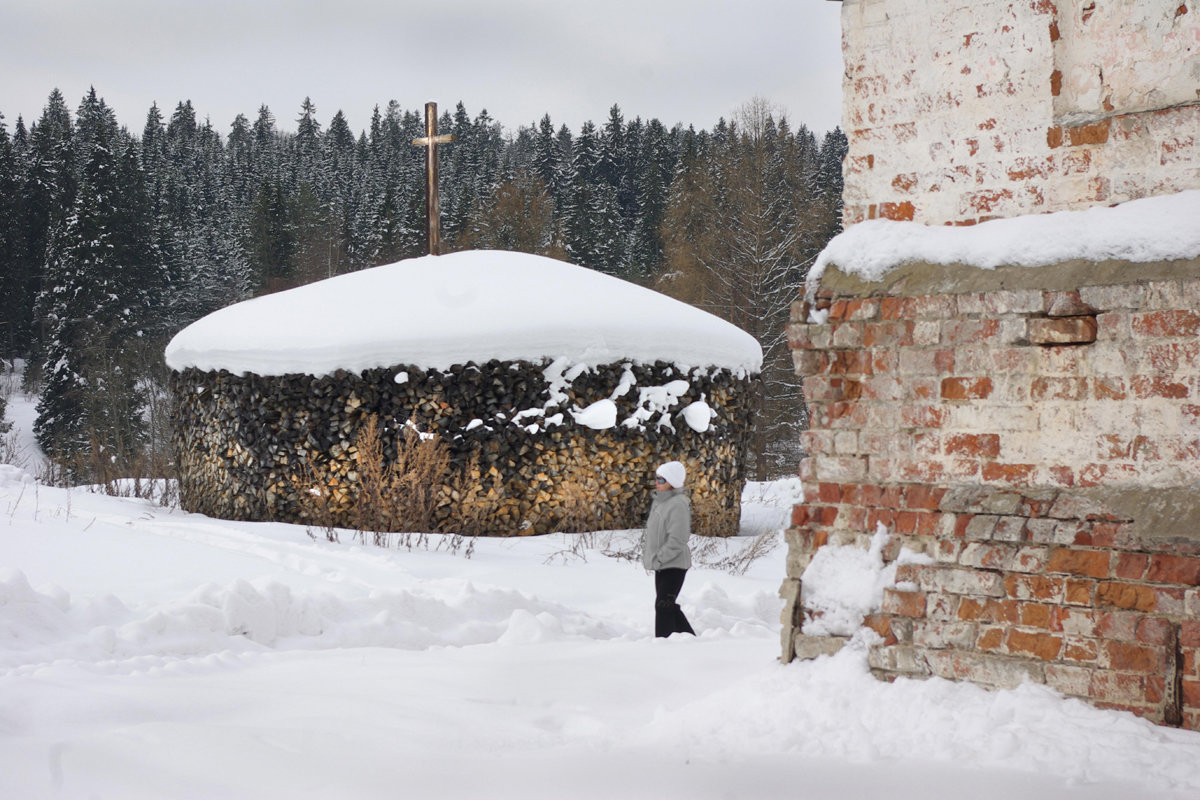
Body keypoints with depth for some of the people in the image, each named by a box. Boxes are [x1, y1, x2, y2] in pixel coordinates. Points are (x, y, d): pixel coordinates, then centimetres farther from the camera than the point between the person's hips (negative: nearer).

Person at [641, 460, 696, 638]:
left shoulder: (678, 505, -18)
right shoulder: (658, 501, 11)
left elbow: (677, 540, -22)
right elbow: (651, 530, 21)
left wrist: (658, 559, -20)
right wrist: (647, 554, 10)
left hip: (674, 565, -10)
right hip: (661, 565, 10)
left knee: (664, 605, -10)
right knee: (669, 606, 15)